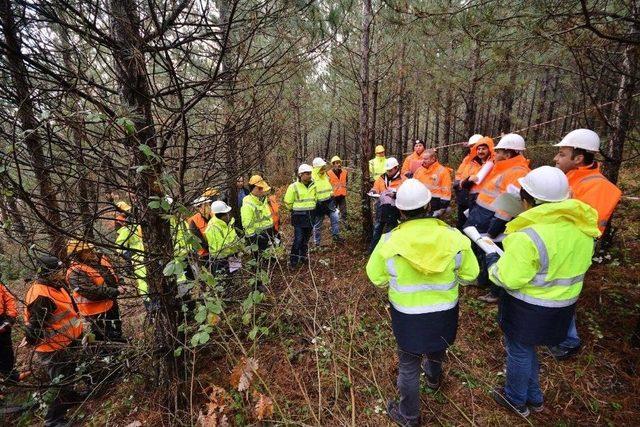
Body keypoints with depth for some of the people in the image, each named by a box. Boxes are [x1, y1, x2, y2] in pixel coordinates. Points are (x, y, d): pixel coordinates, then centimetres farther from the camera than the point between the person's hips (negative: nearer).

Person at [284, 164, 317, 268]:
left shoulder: (313, 186, 4)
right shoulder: (294, 187, -12)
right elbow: (288, 203, -4)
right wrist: (297, 210, 7)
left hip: (310, 215, 5)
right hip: (299, 216, -5)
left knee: (306, 238, 14)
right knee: (298, 239, -7)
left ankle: (303, 257, 30)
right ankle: (293, 261, 5)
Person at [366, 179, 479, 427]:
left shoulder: (389, 241, -22)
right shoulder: (453, 237, -18)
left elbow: (376, 278, -8)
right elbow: (470, 275, -4)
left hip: (408, 316, -3)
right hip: (444, 313, 3)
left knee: (408, 365, 19)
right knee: (436, 349, 34)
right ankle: (434, 378, 65)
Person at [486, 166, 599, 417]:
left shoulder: (529, 236, -31)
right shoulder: (583, 227, -4)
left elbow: (509, 278, -25)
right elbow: (576, 265, 10)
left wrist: (494, 262, -7)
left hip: (529, 308, -8)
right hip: (563, 305, 8)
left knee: (518, 351, 16)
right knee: (527, 348, 27)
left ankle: (516, 400, 38)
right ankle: (534, 397, 46)